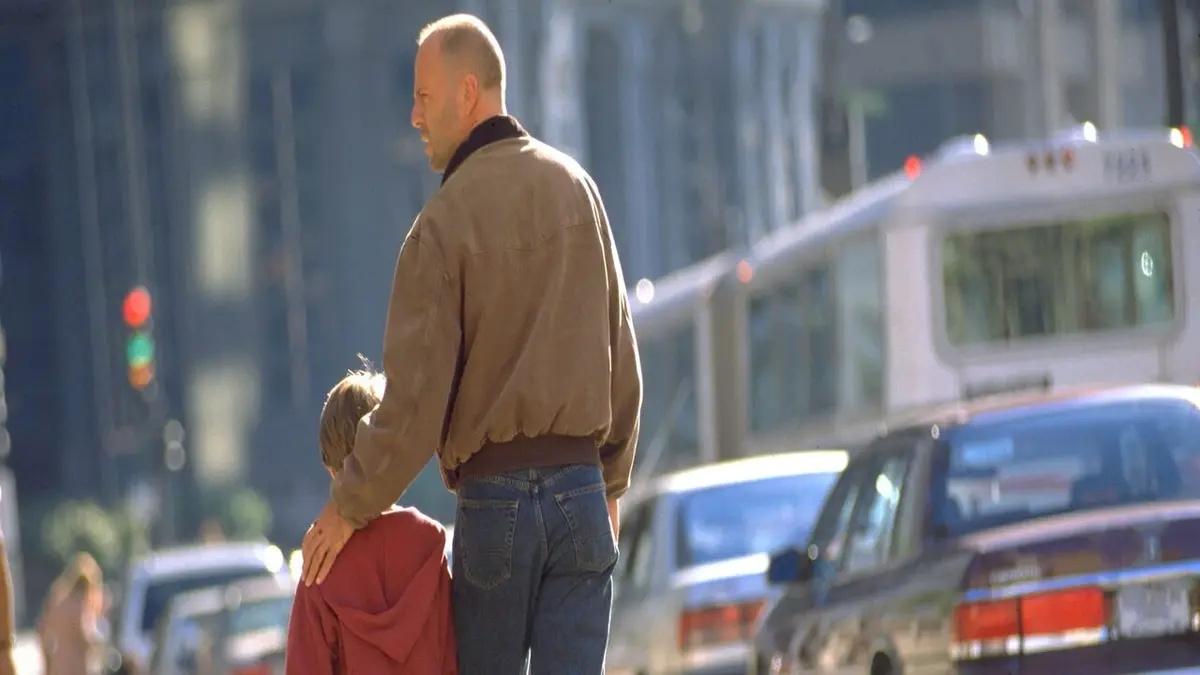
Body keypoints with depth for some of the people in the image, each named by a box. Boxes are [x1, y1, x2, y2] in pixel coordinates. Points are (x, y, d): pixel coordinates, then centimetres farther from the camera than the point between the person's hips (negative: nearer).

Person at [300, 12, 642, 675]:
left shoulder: (443, 225, -10)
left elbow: (413, 402, -11)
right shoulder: (574, 186, 5)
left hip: (492, 498, -3)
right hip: (579, 493, 3)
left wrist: (348, 508, 0)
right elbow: (622, 354, 11)